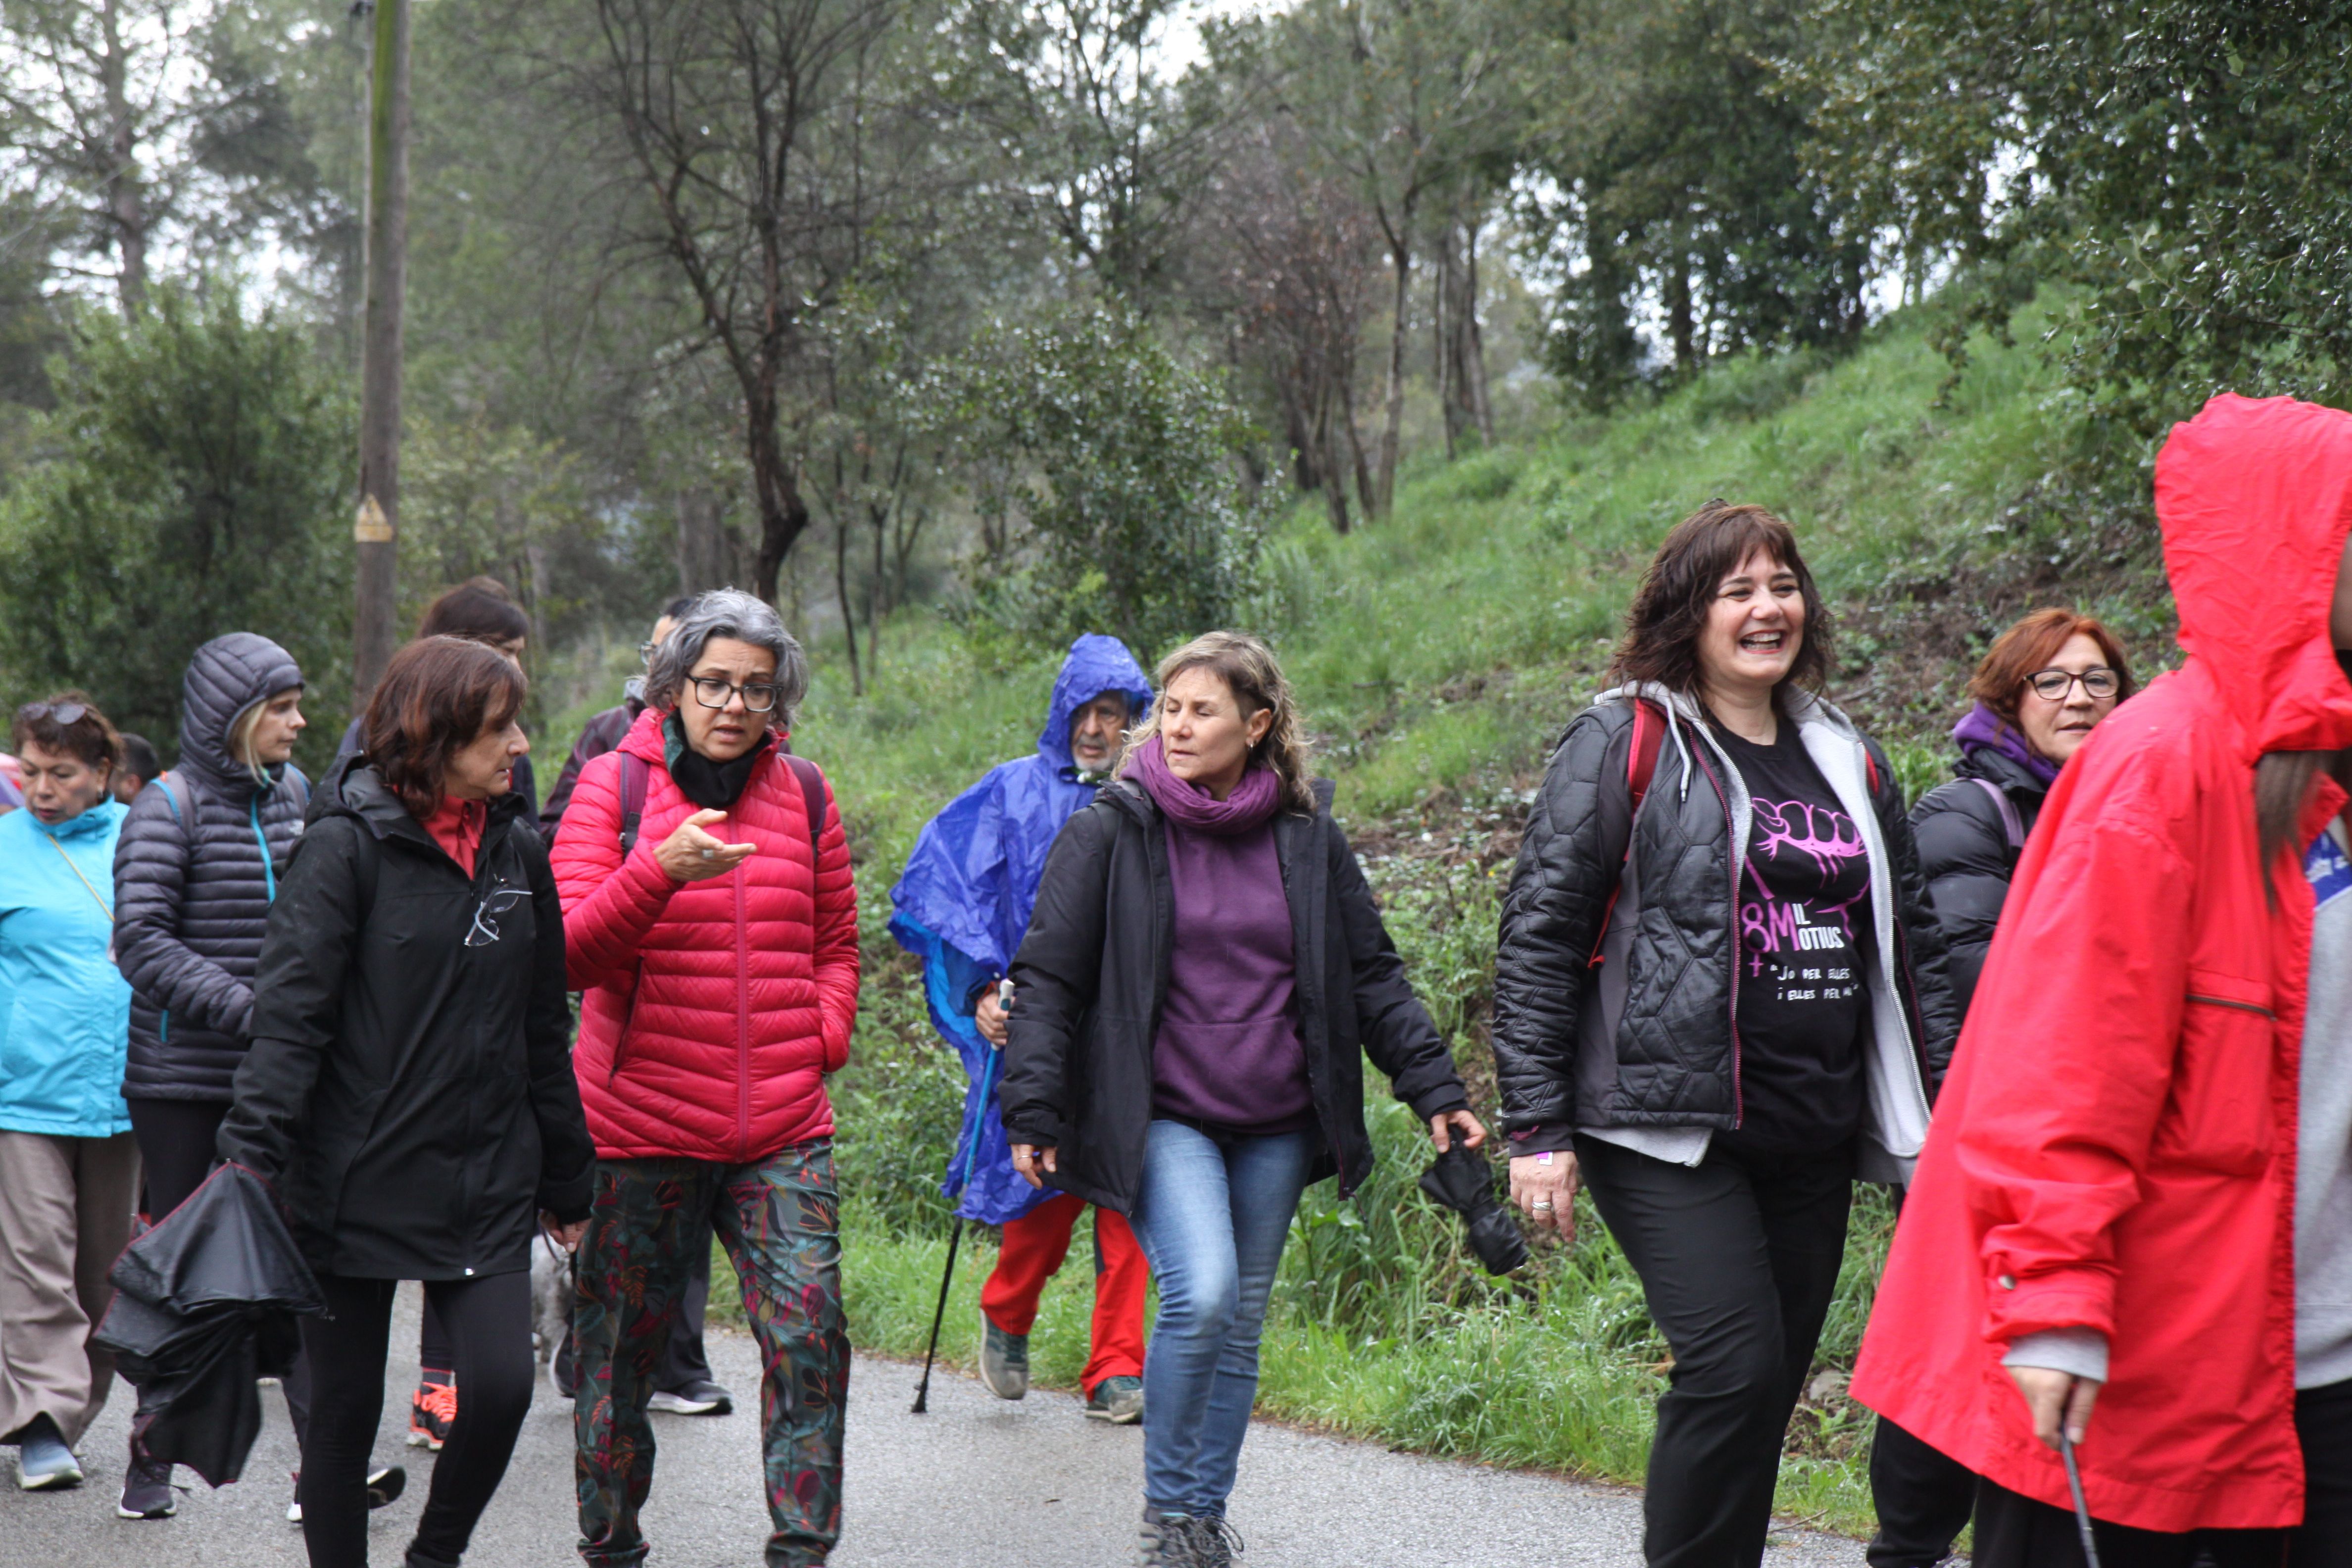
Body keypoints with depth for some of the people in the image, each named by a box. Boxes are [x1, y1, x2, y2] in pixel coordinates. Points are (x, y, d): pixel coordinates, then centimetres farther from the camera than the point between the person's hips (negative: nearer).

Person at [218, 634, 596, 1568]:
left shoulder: (518, 851, 9)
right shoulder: (349, 844, -7)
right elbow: (290, 1008, -13)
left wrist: (566, 1179, 19)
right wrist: (256, 1152, -25)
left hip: (486, 1185, 4)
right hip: (357, 1179, -4)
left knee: (502, 1386, -9)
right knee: (346, 1406, 5)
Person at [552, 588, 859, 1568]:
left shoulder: (803, 793, 10)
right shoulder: (613, 785, -1)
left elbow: (834, 944, 21)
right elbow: (572, 952, -11)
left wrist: (822, 1039, 3)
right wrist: (662, 870, -26)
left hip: (783, 1130, 2)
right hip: (639, 1124, -2)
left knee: (809, 1337, -8)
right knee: (619, 1349, 8)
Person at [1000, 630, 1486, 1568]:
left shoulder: (1309, 839, 5)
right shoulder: (1111, 833, -4)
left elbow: (1371, 977, 12)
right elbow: (1047, 980, -3)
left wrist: (1433, 1087, 4)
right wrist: (1033, 1112, -10)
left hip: (1275, 1127, 4)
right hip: (1161, 1119, -4)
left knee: (1241, 1324, 10)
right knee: (1201, 1294, -22)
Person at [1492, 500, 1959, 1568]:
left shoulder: (1848, 760, 17)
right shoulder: (1624, 744, -1)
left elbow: (1912, 944, 22)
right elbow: (1539, 935, -4)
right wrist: (1538, 1127, -9)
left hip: (1814, 1137, 6)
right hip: (1670, 1124, -6)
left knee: (1767, 1387, 7)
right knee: (1734, 1366, -18)